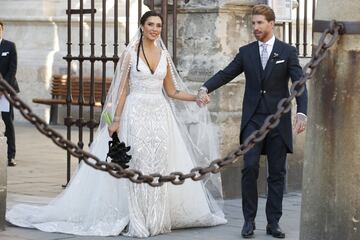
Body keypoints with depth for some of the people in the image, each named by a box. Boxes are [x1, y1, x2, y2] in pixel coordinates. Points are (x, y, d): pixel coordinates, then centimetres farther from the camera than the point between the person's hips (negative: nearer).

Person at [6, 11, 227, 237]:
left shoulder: (164, 55, 10)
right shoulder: (131, 53, -2)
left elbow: (171, 92, 14)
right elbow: (122, 89, -4)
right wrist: (116, 120, -9)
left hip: (160, 115, 4)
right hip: (136, 114, -4)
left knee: (160, 167, 4)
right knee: (138, 166, -4)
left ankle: (157, 219, 14)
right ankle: (136, 222, 3)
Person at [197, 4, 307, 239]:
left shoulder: (287, 52, 1)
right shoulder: (246, 52, 7)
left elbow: (299, 84, -7)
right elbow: (225, 74, 3)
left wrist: (302, 113, -20)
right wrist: (205, 88, -16)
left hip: (279, 120, -1)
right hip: (253, 120, 1)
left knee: (277, 173, 4)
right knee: (250, 167, -9)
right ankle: (249, 220, 1)